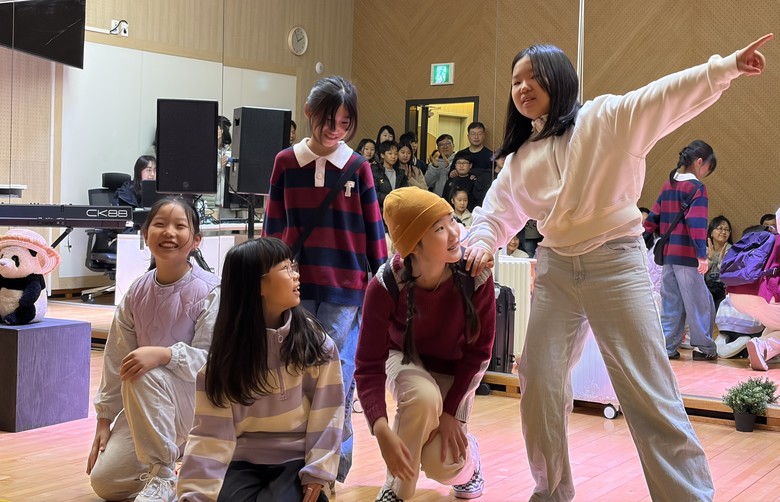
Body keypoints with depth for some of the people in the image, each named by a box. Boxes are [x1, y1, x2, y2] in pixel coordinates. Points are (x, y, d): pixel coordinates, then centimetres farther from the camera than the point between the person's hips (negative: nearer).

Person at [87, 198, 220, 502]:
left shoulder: (210, 291, -16)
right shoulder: (137, 292, 0)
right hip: (147, 410, 5)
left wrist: (163, 354, -36)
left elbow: (210, 361, -20)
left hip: (197, 405, -5)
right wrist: (104, 419, 5)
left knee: (145, 374, -34)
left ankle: (163, 476, -20)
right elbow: (115, 361, 6)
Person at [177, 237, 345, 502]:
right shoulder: (226, 351, -4)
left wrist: (317, 474, -13)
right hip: (243, 462, 1)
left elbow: (326, 414, -5)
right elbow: (211, 431, -6)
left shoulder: (315, 342, -4)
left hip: (296, 460, -1)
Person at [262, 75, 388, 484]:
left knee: (337, 373, 1)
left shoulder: (358, 167, 0)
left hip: (345, 287, -1)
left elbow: (372, 229, 4)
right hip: (295, 286, 1)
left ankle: (336, 461, 13)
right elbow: (273, 226, 8)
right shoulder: (285, 163, 3)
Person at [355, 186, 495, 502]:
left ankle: (468, 455, 26)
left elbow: (478, 349, -17)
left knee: (443, 465, -14)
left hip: (457, 369, 1)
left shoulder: (476, 277, -29)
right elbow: (368, 366, -31)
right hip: (406, 358, -1)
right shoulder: (386, 285, -32)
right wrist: (382, 431, -44)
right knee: (424, 397, -36)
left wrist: (451, 412, -21)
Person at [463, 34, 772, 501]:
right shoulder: (521, 156, 13)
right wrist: (481, 244, -8)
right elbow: (496, 213, 14)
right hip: (555, 269, 6)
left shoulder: (604, 118, -3)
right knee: (539, 384, 6)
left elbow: (666, 98, -15)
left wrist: (724, 67, -28)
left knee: (648, 390, -6)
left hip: (615, 262, -5)